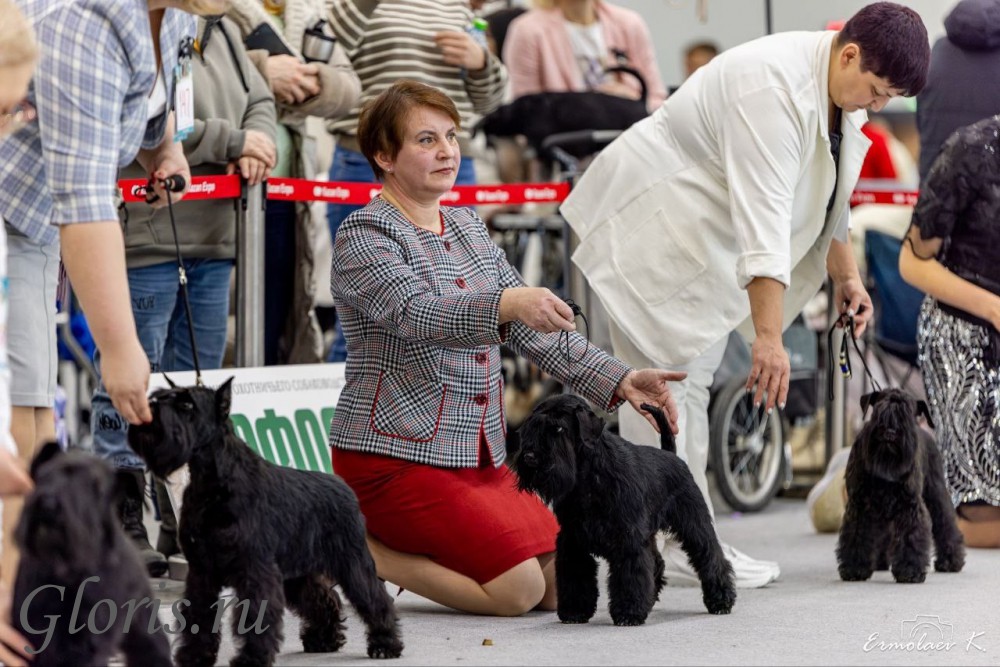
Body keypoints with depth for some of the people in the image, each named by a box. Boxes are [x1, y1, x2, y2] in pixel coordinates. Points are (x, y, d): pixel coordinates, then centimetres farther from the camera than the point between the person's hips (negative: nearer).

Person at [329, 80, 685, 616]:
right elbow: (414, 314, -29)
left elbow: (533, 326, 12)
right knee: (518, 589, -19)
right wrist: (505, 304, -47)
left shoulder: (466, 226, 14)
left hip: (479, 455, 8)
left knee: (563, 581, 0)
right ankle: (364, 552, 0)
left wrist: (618, 381, -1)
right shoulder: (364, 235, -10)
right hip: (397, 455, -8)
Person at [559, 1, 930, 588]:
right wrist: (770, 337, -37)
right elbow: (764, 219, -35)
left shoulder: (840, 86, 1)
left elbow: (826, 191, 18)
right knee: (667, 377, -12)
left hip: (704, 232, 10)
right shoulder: (774, 91, -31)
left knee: (695, 378, 10)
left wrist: (846, 274, 20)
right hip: (654, 224, -10)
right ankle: (666, 548, -14)